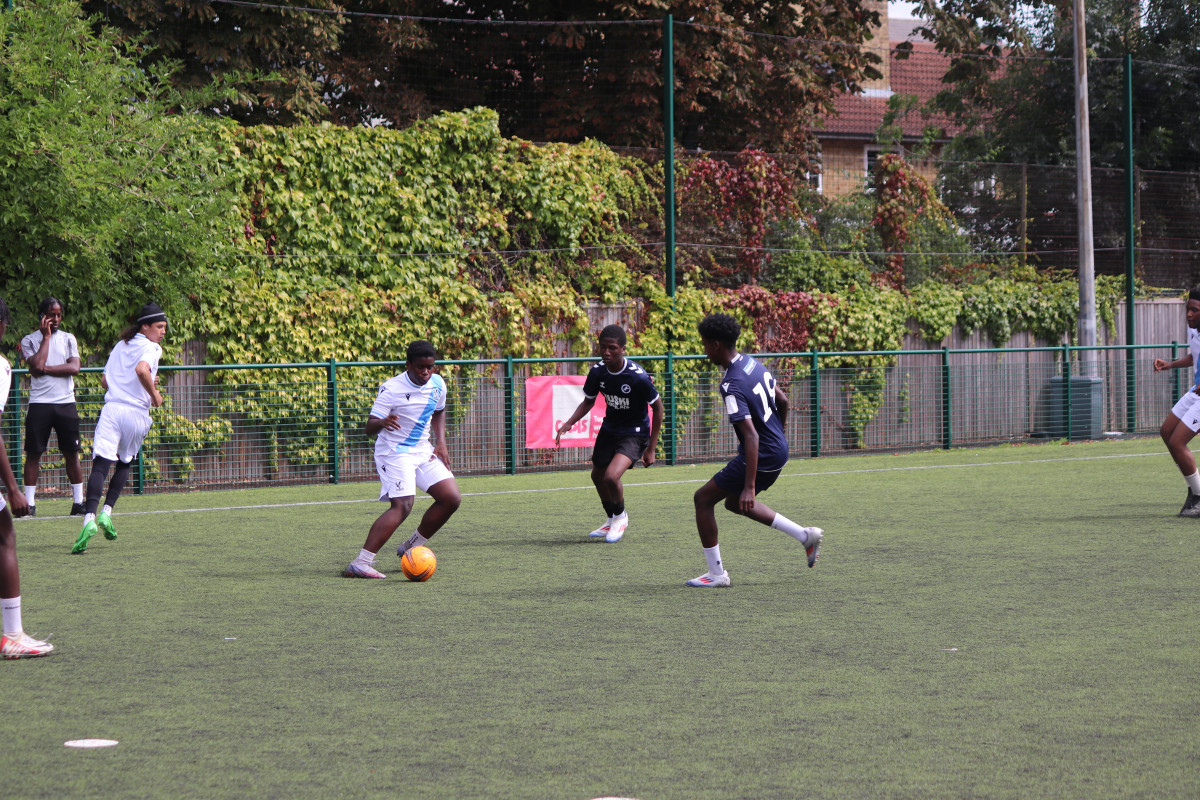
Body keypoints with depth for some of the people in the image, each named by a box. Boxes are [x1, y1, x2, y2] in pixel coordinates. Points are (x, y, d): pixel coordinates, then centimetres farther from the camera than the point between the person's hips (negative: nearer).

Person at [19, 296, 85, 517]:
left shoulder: (68, 339, 11)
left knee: (71, 452, 3)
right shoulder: (29, 341, 4)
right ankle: (29, 503, 0)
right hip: (39, 404, -2)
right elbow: (37, 366, -13)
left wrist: (45, 369, -10)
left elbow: (74, 368, -3)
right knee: (34, 453, -2)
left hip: (66, 403, 2)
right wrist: (46, 337, -6)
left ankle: (78, 501, 6)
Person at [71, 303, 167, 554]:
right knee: (125, 463, 20)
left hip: (111, 409, 3)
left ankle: (90, 517, -30)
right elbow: (142, 370, -22)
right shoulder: (151, 348, 0)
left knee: (100, 464, -11)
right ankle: (106, 512, 6)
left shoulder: (120, 346, 20)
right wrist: (154, 394, -8)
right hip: (137, 413, -3)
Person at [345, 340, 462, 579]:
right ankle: (360, 564, -27)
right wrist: (382, 423, -44)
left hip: (423, 451, 7)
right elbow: (370, 427, -21)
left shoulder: (437, 384, 2)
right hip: (394, 453, -7)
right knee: (402, 506, -23)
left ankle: (411, 548, 13)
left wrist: (440, 442, 8)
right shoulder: (391, 389, -17)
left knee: (451, 498, -2)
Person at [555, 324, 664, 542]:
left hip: (634, 433, -6)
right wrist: (568, 424, -12)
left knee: (611, 477, -24)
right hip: (609, 428, 6)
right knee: (597, 477, 18)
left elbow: (657, 407, -13)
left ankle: (621, 516, 7)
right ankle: (612, 521, 44)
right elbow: (588, 402, 5)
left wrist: (651, 448, -12)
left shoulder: (637, 377, -27)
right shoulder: (598, 372, -12)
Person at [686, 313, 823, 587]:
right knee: (735, 502, 27)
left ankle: (716, 573, 7)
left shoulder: (732, 386, -24)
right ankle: (806, 536, 24)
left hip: (762, 456, -9)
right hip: (779, 450, 9)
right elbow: (782, 401, 15)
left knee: (703, 498, 3)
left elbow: (751, 436, -30)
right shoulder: (753, 363, 3)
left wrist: (749, 487, -30)